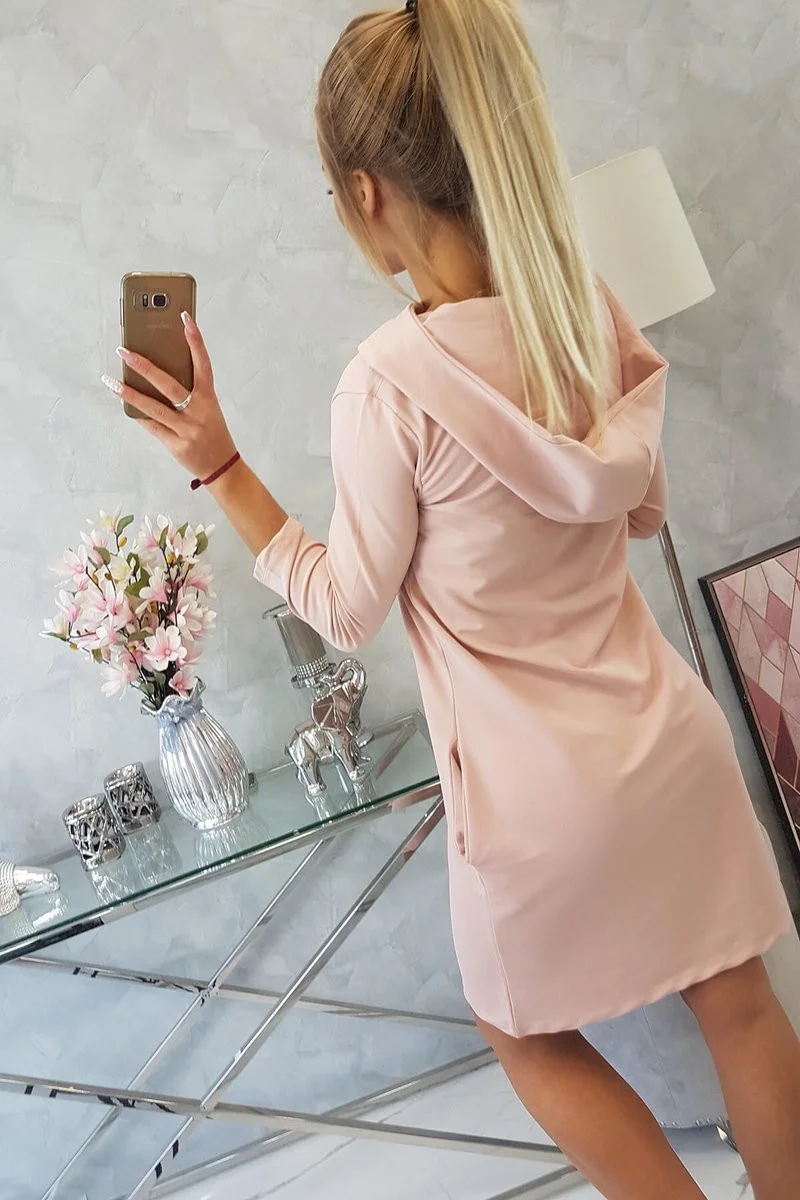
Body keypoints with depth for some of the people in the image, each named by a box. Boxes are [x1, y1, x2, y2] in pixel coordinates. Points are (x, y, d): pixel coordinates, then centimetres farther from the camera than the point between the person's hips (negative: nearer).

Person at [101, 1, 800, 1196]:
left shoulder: (390, 384, -23)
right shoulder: (592, 306, -6)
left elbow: (347, 610, -10)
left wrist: (220, 464, -7)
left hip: (543, 792, -5)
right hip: (671, 737, 6)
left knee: (528, 1033, 25)